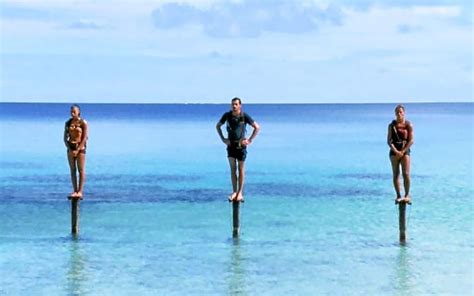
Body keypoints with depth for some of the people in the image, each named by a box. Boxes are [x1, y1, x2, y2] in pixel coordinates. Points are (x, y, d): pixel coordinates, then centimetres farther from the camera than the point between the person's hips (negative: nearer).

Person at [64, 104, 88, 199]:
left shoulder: (83, 123, -5)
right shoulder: (68, 123, 7)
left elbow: (84, 138, -9)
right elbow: (65, 137, 8)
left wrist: (77, 150, -14)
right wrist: (69, 148, -7)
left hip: (80, 147, -4)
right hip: (70, 147, 4)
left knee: (81, 170, -4)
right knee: (72, 170, 4)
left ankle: (80, 191, -5)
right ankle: (75, 191, 6)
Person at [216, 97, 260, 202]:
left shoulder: (245, 116, -10)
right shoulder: (227, 115, -2)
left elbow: (257, 127, -3)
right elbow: (218, 126, 13)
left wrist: (250, 140, -8)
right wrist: (223, 139, 5)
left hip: (241, 145, -3)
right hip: (230, 145, 3)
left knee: (241, 169, 2)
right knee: (233, 169, 4)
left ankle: (240, 192, 6)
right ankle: (234, 192, 9)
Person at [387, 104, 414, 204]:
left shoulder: (409, 125, 1)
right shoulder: (392, 125, 5)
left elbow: (411, 141, -4)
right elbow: (389, 140, 0)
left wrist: (402, 152, -12)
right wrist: (396, 151, -13)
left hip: (405, 151, -2)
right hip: (394, 152, 2)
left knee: (406, 174, -9)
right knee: (396, 175, 1)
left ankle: (407, 195, -2)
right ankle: (398, 196, 5)